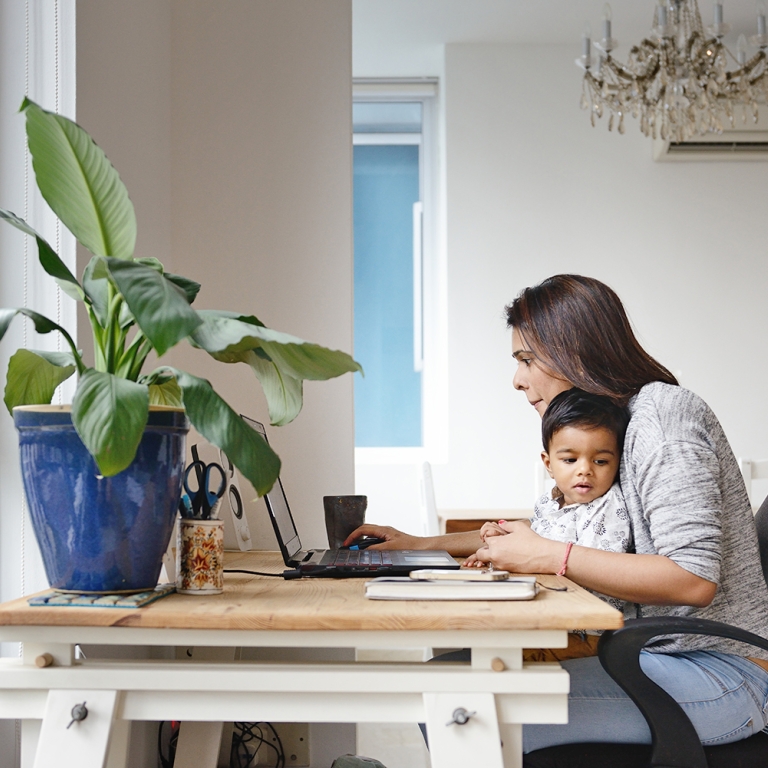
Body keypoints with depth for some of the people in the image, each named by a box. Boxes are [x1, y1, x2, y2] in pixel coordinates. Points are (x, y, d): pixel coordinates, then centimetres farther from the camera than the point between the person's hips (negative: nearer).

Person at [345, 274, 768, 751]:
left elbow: (693, 578, -24)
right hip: (658, 654, 9)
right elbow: (542, 530, 26)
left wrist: (552, 557, -23)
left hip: (720, 671, -9)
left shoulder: (661, 413, -15)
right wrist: (421, 545, 20)